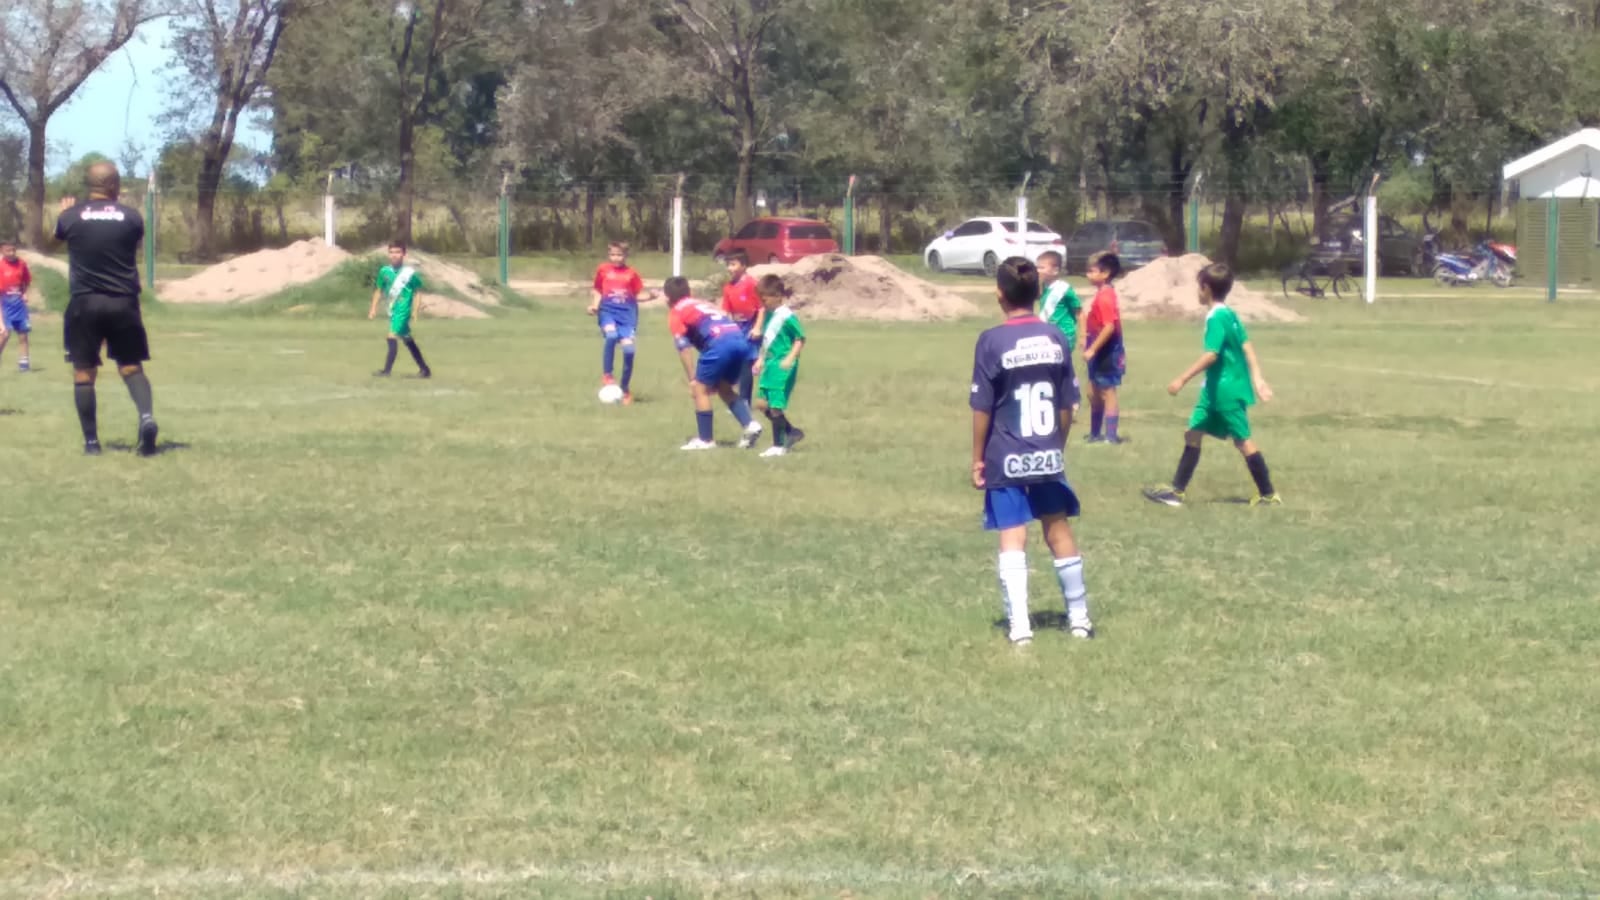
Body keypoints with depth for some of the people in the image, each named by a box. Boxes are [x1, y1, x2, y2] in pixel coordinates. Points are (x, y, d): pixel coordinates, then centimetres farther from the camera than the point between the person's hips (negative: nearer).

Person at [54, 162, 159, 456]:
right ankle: (146, 416, -14)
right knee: (131, 366, 11)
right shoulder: (131, 216, -2)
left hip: (85, 302, -1)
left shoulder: (71, 217, -2)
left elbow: (59, 235, 22)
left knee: (84, 372, 8)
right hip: (123, 303, 1)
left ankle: (91, 440, 5)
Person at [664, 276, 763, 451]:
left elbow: (684, 347, 4)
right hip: (740, 340, 7)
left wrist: (693, 379, 4)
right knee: (724, 388, 23)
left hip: (719, 343, -7)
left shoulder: (676, 312, 13)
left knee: (701, 389, 8)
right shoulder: (702, 305, 34)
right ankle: (749, 425, 9)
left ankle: (705, 439, 8)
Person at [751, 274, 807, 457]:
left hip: (782, 367, -9)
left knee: (775, 405, -6)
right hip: (770, 364, 9)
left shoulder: (787, 317, -15)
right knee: (762, 403, 8)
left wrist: (790, 358, -26)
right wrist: (761, 359, 20)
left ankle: (779, 446, 5)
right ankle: (792, 432, 22)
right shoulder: (770, 315, 11)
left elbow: (800, 339, -16)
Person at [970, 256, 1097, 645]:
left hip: (1007, 460, -3)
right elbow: (1067, 404, 6)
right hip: (1048, 457, 3)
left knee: (1013, 540, -1)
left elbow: (982, 408, -9)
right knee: (1060, 533, 15)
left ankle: (1019, 625, -7)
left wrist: (978, 458, 0)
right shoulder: (1056, 338, 1)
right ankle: (1079, 616, 23)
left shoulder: (992, 342, -11)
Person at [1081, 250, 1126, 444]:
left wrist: (1092, 349, -25)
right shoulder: (1103, 294, 11)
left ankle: (1111, 435, 2)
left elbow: (1109, 326, -27)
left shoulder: (1105, 296, -19)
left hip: (1106, 353, -10)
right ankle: (1095, 433, 27)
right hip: (1099, 353, 10)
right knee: (1093, 393, 17)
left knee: (1107, 392, -3)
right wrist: (1089, 347, 19)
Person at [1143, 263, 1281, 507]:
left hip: (1227, 389, -10)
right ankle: (1176, 490, 14)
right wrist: (1258, 378, 10)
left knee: (1242, 440, -2)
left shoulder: (1216, 318, -18)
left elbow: (1211, 354, -25)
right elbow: (1247, 346, 9)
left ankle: (1268, 495, 4)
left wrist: (1182, 380, -23)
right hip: (1216, 388, 10)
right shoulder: (1230, 315, 9)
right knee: (1193, 433, 11)